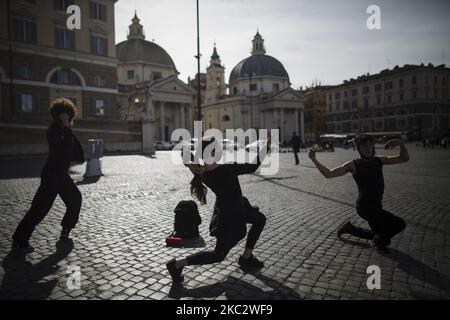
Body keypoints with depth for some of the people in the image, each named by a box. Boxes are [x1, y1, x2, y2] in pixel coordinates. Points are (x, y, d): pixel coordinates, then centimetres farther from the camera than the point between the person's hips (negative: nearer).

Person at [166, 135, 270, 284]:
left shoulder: (202, 170, -12)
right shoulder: (224, 169, -32)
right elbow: (252, 167, -26)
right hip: (229, 214, -9)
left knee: (259, 219, 23)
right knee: (219, 254, 4)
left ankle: (246, 258, 30)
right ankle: (177, 264, 4)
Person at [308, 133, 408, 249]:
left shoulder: (379, 160, 6)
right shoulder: (353, 165, -10)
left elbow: (405, 158, 6)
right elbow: (329, 174, -14)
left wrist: (400, 143, -14)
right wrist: (314, 160, -26)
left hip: (376, 207, 7)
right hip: (366, 207, -7)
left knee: (379, 234, 24)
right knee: (399, 224, -16)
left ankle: (349, 228, 34)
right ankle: (380, 239, 11)